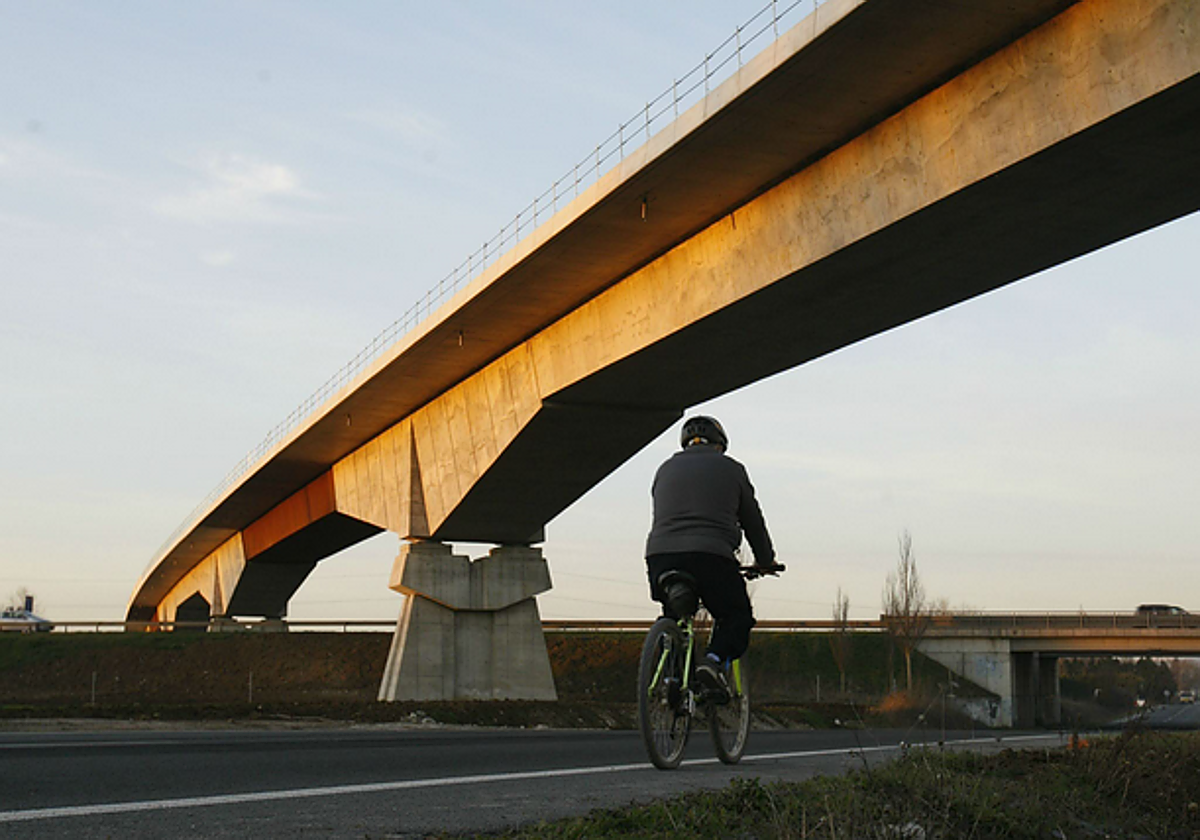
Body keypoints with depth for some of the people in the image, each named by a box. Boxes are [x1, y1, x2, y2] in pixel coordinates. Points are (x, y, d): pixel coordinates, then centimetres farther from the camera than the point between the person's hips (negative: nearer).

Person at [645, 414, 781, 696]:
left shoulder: (666, 469, 25)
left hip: (660, 555, 3)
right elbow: (752, 520, 23)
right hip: (710, 556, -3)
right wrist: (766, 561, 36)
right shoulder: (731, 469, 17)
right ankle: (715, 659, -14)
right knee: (737, 617, 12)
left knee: (674, 618, 24)